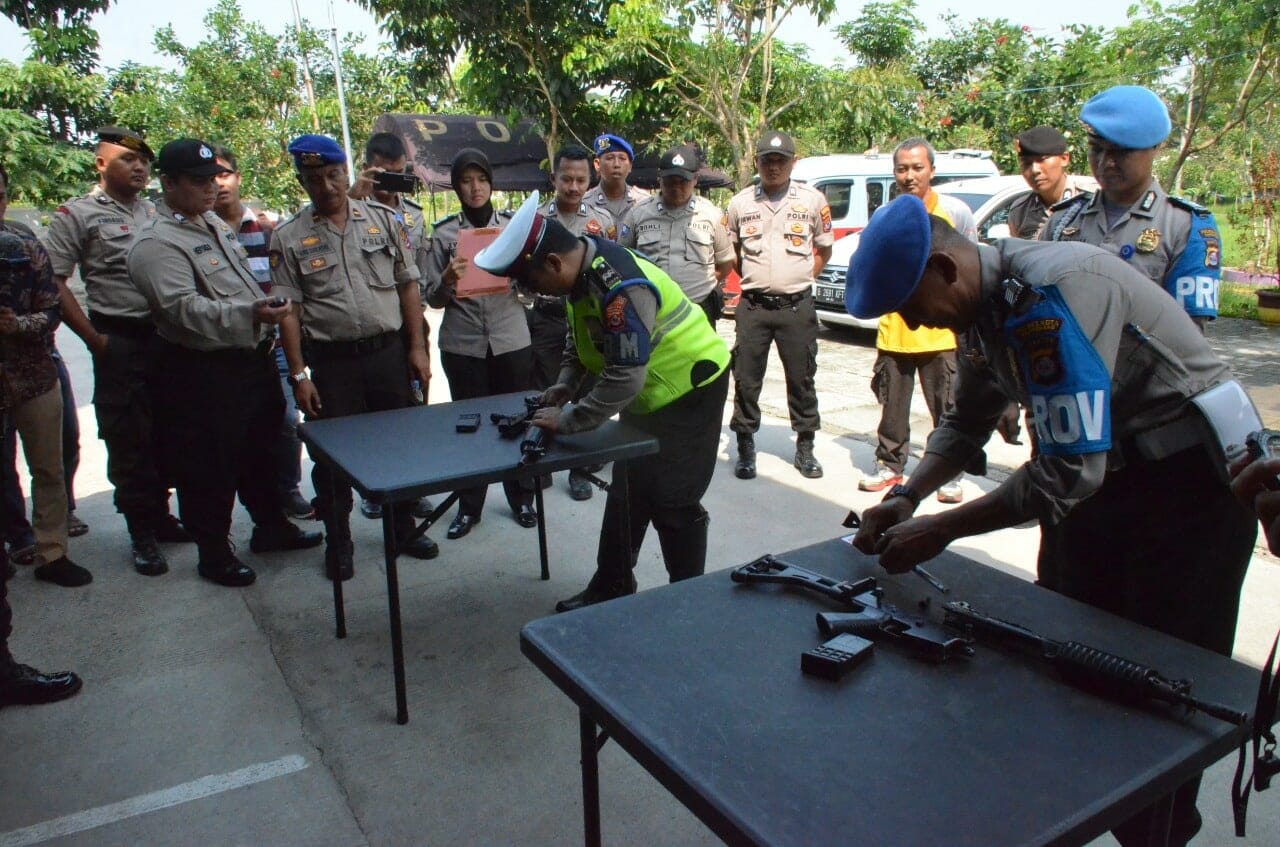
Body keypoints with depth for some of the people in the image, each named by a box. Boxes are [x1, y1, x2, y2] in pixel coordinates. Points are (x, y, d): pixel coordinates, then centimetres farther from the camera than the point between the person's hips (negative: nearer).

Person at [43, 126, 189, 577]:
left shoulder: (156, 213, 14)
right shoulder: (77, 214, -2)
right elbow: (53, 283, -7)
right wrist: (94, 339, -11)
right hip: (121, 343, -5)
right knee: (127, 439, 2)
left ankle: (160, 515, 26)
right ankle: (142, 533, 12)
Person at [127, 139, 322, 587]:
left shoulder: (215, 224, 14)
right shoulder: (157, 244, -16)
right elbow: (185, 309, -27)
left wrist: (265, 322, 19)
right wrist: (249, 314, -36)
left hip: (252, 359, 9)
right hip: (201, 374, -9)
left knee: (261, 451, 20)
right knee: (209, 467, 5)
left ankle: (271, 525, 38)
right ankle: (214, 553, 21)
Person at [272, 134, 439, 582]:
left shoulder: (383, 219, 5)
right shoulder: (289, 238, 0)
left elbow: (408, 287, 6)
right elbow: (289, 311, -3)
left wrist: (417, 348, 1)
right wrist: (299, 375, -7)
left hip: (390, 352, 2)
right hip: (332, 361, -1)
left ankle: (404, 527, 30)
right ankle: (337, 542, 24)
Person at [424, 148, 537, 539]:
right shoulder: (444, 233, 4)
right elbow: (434, 299, 5)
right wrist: (448, 279, -15)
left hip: (511, 340, 0)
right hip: (462, 344, 0)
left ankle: (521, 498, 23)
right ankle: (469, 506, 18)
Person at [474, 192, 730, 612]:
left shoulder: (619, 287, -32)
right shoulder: (581, 267, -3)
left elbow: (624, 378, -33)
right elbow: (581, 334, 13)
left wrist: (568, 420, -26)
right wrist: (565, 382, 1)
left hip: (689, 389, -9)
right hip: (648, 393, 9)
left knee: (672, 502, -3)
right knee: (626, 495, 15)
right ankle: (611, 588, 28)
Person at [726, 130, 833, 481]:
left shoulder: (813, 200, 2)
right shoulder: (740, 203, 5)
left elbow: (824, 249, 13)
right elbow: (731, 250, 18)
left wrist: (803, 278, 6)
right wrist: (752, 278, 10)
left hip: (797, 306, -1)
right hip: (753, 306, 1)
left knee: (801, 379, 6)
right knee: (746, 379, 4)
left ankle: (805, 448, 19)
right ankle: (746, 448, 17)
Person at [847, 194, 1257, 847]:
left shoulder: (1052, 291, -29)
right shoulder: (987, 300, -1)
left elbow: (1068, 471, -31)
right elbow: (965, 422, 12)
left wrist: (939, 530, -24)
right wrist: (907, 495, -3)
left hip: (1191, 481, -8)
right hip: (1104, 472, 8)